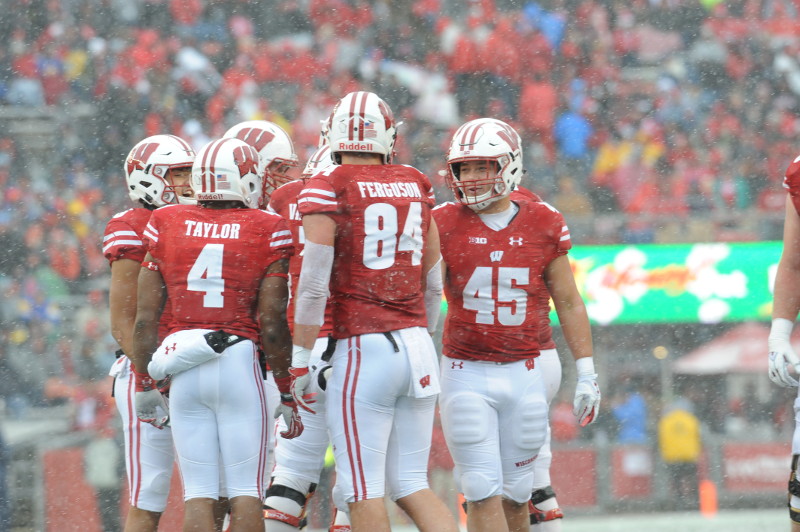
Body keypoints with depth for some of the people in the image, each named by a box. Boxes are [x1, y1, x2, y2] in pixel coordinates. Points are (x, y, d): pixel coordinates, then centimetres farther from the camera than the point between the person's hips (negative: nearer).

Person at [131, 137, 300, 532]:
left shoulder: (165, 226, 5)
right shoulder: (267, 232, -3)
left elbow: (145, 318, 5)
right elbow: (272, 323, -6)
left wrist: (146, 386, 15)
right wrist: (287, 395, 3)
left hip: (183, 371, 2)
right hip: (240, 365, -2)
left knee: (198, 493, 5)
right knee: (245, 491, 2)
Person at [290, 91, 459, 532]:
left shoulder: (327, 191, -6)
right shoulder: (415, 187, 9)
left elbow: (314, 284, -11)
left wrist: (300, 359, -6)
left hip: (363, 349, -5)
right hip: (418, 347, 5)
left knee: (363, 491, 0)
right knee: (411, 485, 11)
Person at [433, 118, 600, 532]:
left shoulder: (543, 225, 2)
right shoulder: (445, 225, -2)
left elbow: (569, 303, 9)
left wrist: (587, 374, 7)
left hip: (526, 373, 1)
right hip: (466, 373, -1)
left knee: (514, 492, 7)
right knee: (482, 493, -8)